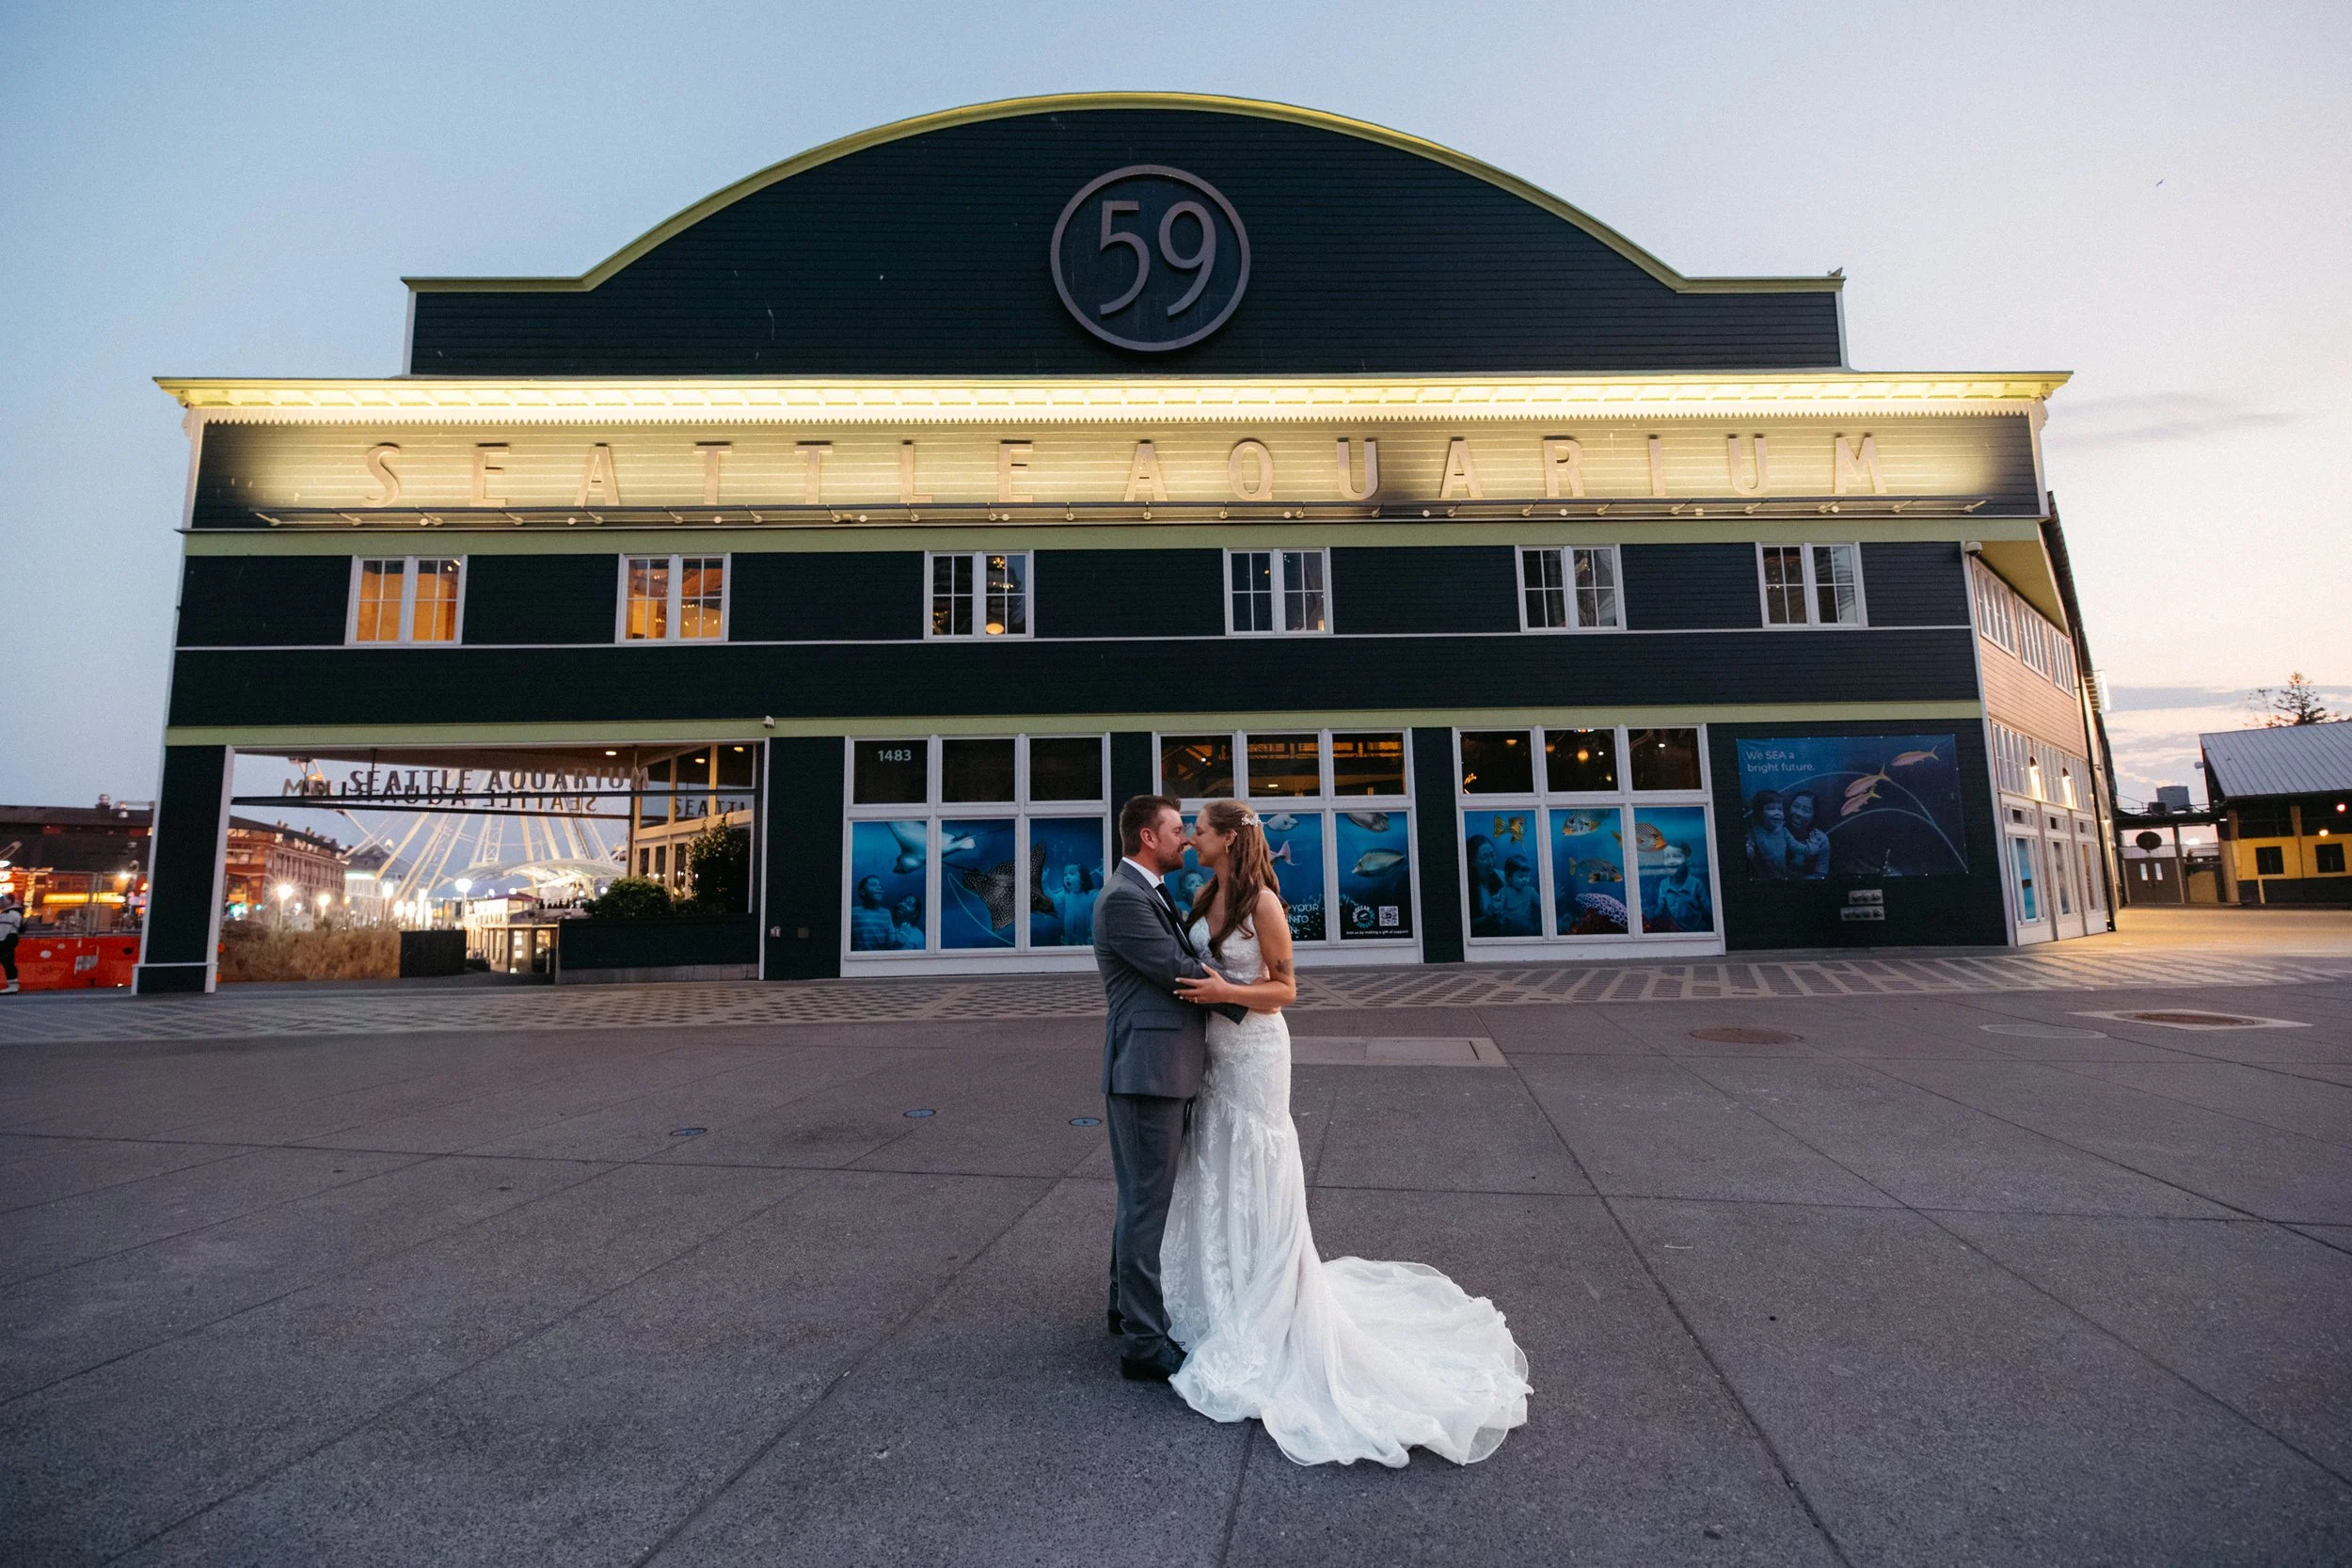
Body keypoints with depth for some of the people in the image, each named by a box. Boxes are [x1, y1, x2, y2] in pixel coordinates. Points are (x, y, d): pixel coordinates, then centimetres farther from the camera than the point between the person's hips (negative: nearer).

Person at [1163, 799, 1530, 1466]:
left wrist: (1225, 992, -24)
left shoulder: (1262, 902, -17)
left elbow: (1285, 990, -13)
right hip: (1214, 1053, 7)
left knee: (1256, 1186, 3)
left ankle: (1268, 1326, 19)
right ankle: (1224, 1305, 34)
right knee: (1216, 1183, 16)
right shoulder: (1205, 899, 4)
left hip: (1253, 1055, -7)